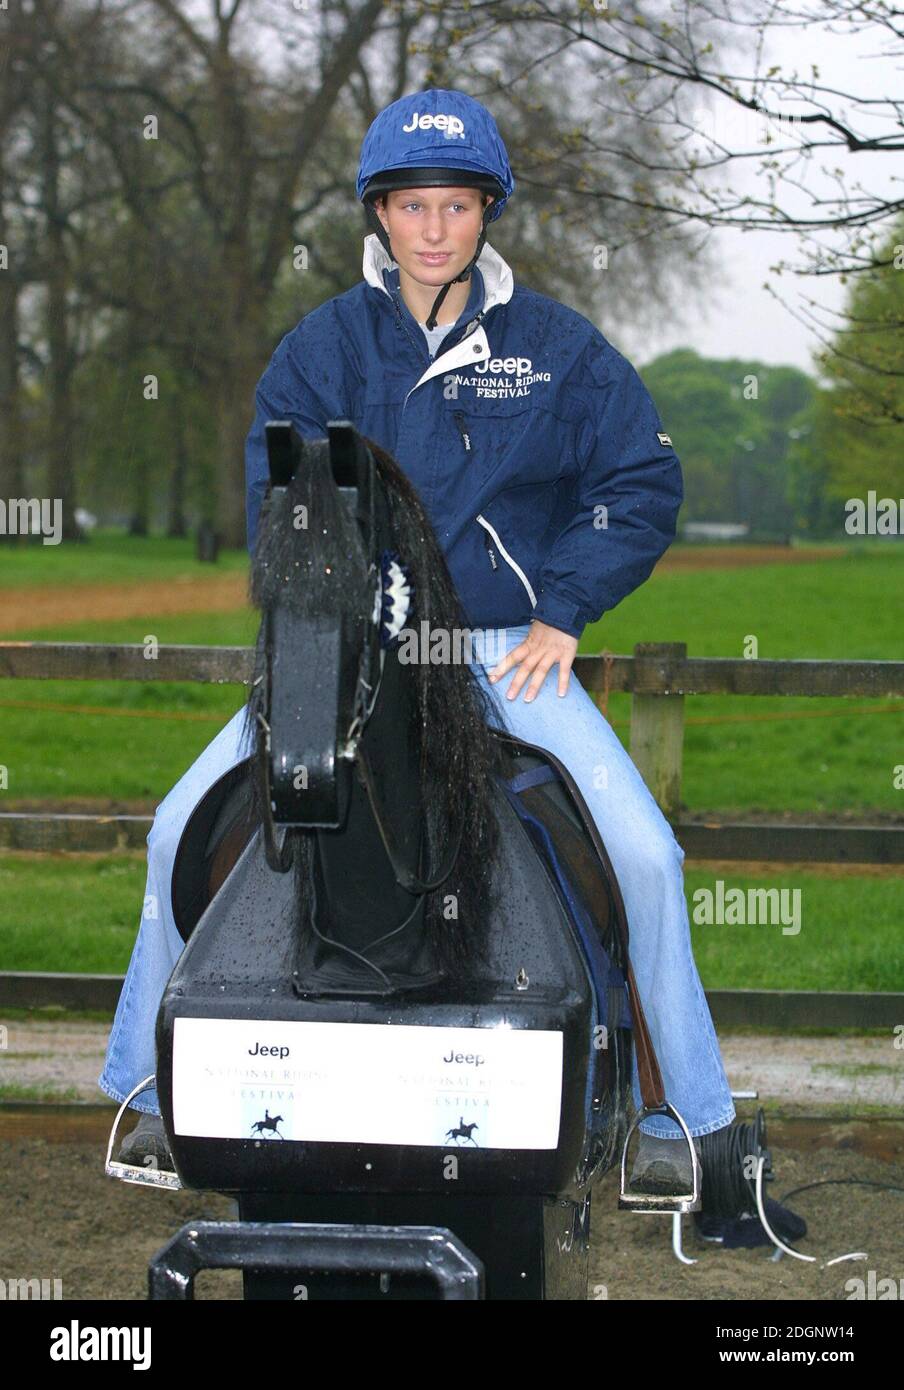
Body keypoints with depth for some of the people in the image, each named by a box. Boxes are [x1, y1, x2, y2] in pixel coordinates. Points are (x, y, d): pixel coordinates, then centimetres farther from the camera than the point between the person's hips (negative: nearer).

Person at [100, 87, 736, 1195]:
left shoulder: (556, 345, 2)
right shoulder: (322, 347, 3)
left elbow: (642, 482, 4)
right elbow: (275, 509, 3)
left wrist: (562, 611, -6)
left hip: (508, 654, -1)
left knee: (642, 852, -17)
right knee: (183, 831, -10)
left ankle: (688, 1115, 0)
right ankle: (156, 1085, 8)